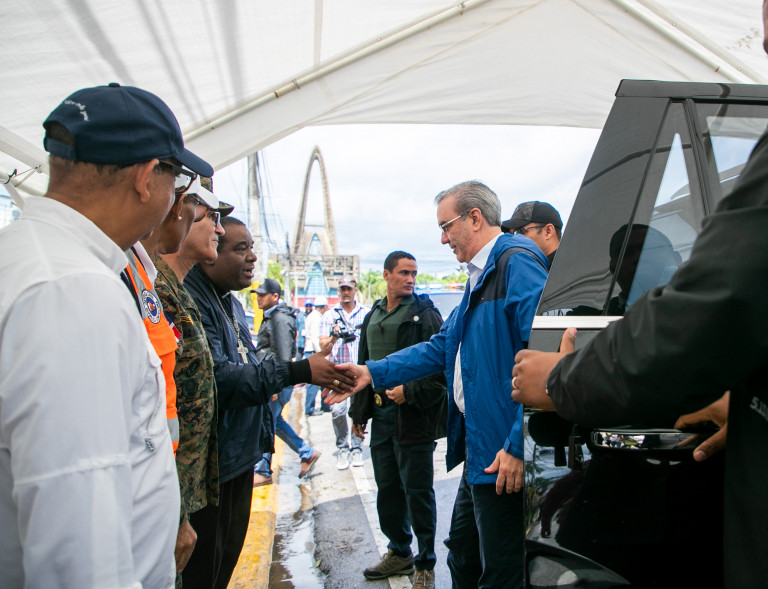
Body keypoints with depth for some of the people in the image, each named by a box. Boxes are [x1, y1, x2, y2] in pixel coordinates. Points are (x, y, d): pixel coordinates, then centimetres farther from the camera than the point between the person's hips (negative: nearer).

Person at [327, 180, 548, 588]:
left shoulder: (517, 262, -15)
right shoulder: (480, 276, 18)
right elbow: (442, 347, 19)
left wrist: (518, 446, -25)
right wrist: (373, 372, 11)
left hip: (505, 452, -10)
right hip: (478, 449, 10)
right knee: (463, 556, 22)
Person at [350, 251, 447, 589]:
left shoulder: (425, 314, -7)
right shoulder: (373, 317, 13)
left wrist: (410, 392, -20)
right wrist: (358, 411, 19)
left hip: (413, 414, -7)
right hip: (380, 413, 7)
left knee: (418, 491, 3)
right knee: (387, 488, 17)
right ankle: (399, 552, 35)